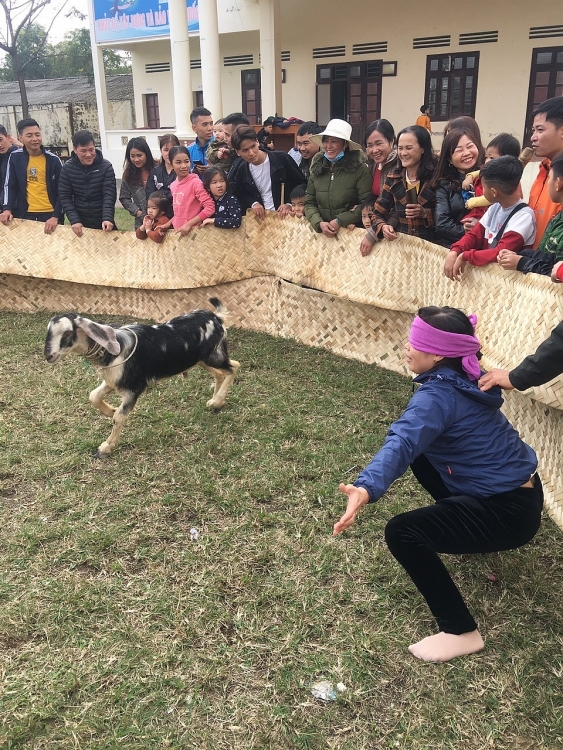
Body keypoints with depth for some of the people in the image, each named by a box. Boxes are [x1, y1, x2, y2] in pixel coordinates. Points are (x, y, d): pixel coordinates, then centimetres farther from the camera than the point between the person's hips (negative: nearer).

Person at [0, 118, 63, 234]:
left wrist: (56, 216, -14)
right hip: (25, 214, 2)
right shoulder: (15, 157, 2)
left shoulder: (53, 159, -4)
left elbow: (62, 191, -5)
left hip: (50, 214, -2)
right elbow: (10, 186, 7)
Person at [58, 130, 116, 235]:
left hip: (103, 223, -1)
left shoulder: (106, 166, -8)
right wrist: (74, 220, -17)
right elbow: (64, 197, -4)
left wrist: (107, 218, -29)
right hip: (80, 224, 2)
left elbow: (109, 195, -14)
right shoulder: (67, 168, -4)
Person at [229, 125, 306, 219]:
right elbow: (240, 195, 20)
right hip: (261, 218, 4)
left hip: (284, 216, -4)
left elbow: (302, 184, 3)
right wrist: (253, 204, 0)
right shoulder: (240, 170, 5)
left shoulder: (281, 158, -5)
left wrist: (289, 205, -10)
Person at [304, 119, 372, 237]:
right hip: (323, 233, 3)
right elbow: (309, 203, 10)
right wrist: (319, 223, -8)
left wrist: (340, 221, -12)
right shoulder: (316, 168, 11)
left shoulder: (359, 168, -2)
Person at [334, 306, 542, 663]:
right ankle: (470, 530, 33)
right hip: (516, 487, 9)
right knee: (422, 452, 18)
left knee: (403, 532, -15)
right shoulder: (464, 378, 2)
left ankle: (461, 632, -4)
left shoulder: (439, 395, -24)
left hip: (511, 511, -9)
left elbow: (401, 444, -43)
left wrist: (366, 488, -56)